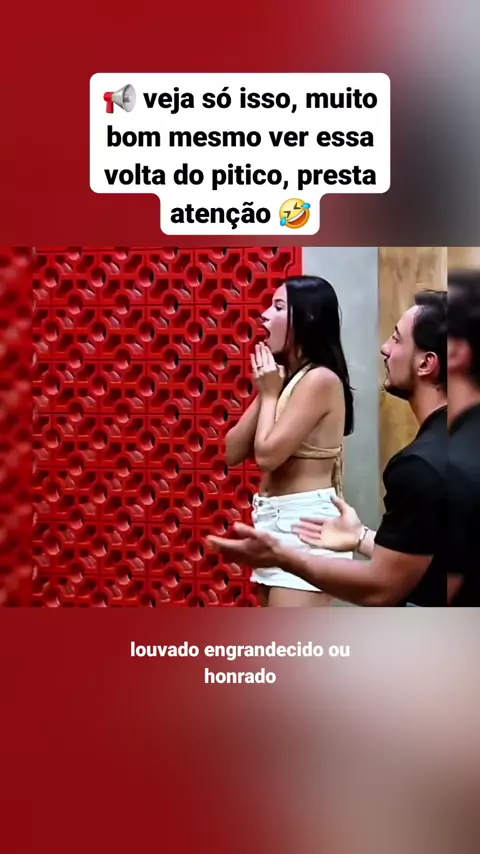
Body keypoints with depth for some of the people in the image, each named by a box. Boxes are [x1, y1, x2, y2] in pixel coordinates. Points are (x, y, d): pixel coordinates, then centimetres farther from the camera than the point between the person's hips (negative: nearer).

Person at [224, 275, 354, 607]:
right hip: (277, 521, 10)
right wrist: (266, 393, 1)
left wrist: (270, 393, -6)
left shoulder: (320, 379, -13)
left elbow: (268, 454, -20)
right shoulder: (286, 378, 14)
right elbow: (232, 452, 9)